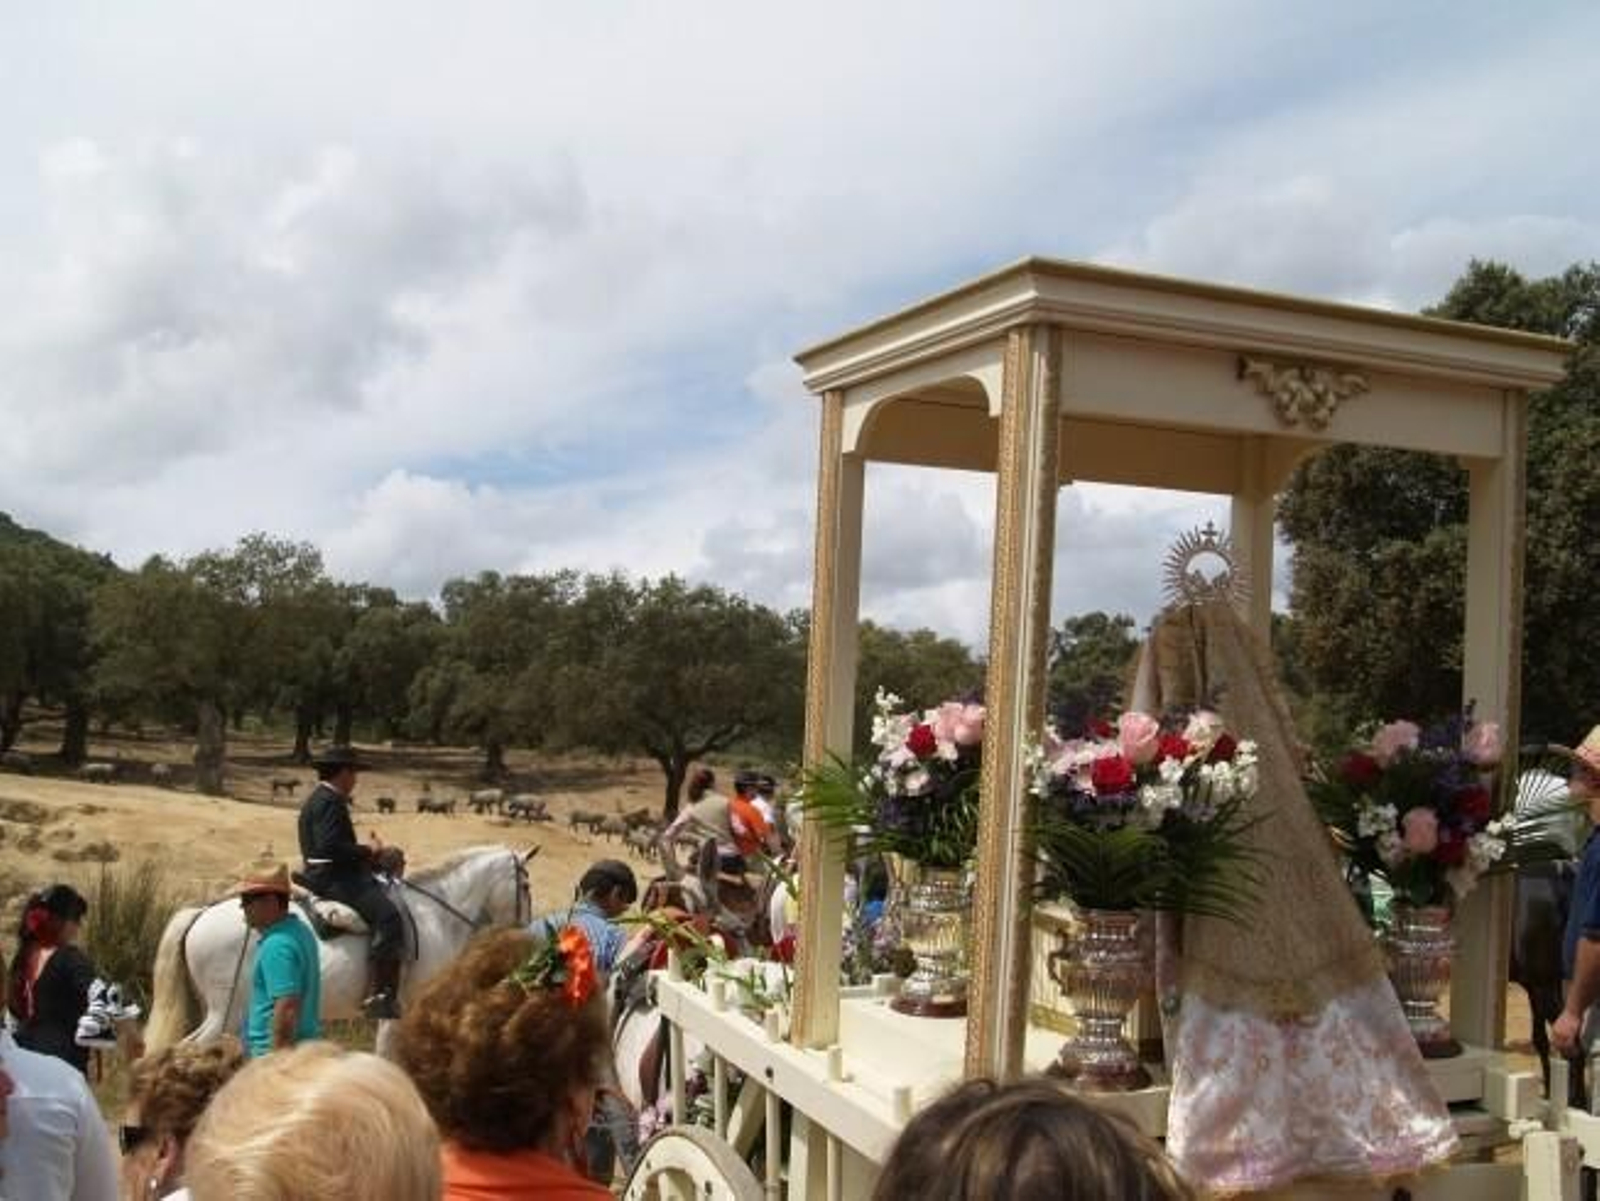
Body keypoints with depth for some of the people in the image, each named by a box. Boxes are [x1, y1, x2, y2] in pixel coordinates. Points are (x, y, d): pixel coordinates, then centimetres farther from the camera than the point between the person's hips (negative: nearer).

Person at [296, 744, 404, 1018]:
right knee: (387, 914, -22)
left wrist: (365, 854, 13)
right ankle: (380, 995, -28)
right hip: (334, 878, -12)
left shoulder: (317, 800, 21)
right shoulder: (330, 802, -14)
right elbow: (330, 846, -25)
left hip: (323, 876, 12)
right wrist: (367, 852, -14)